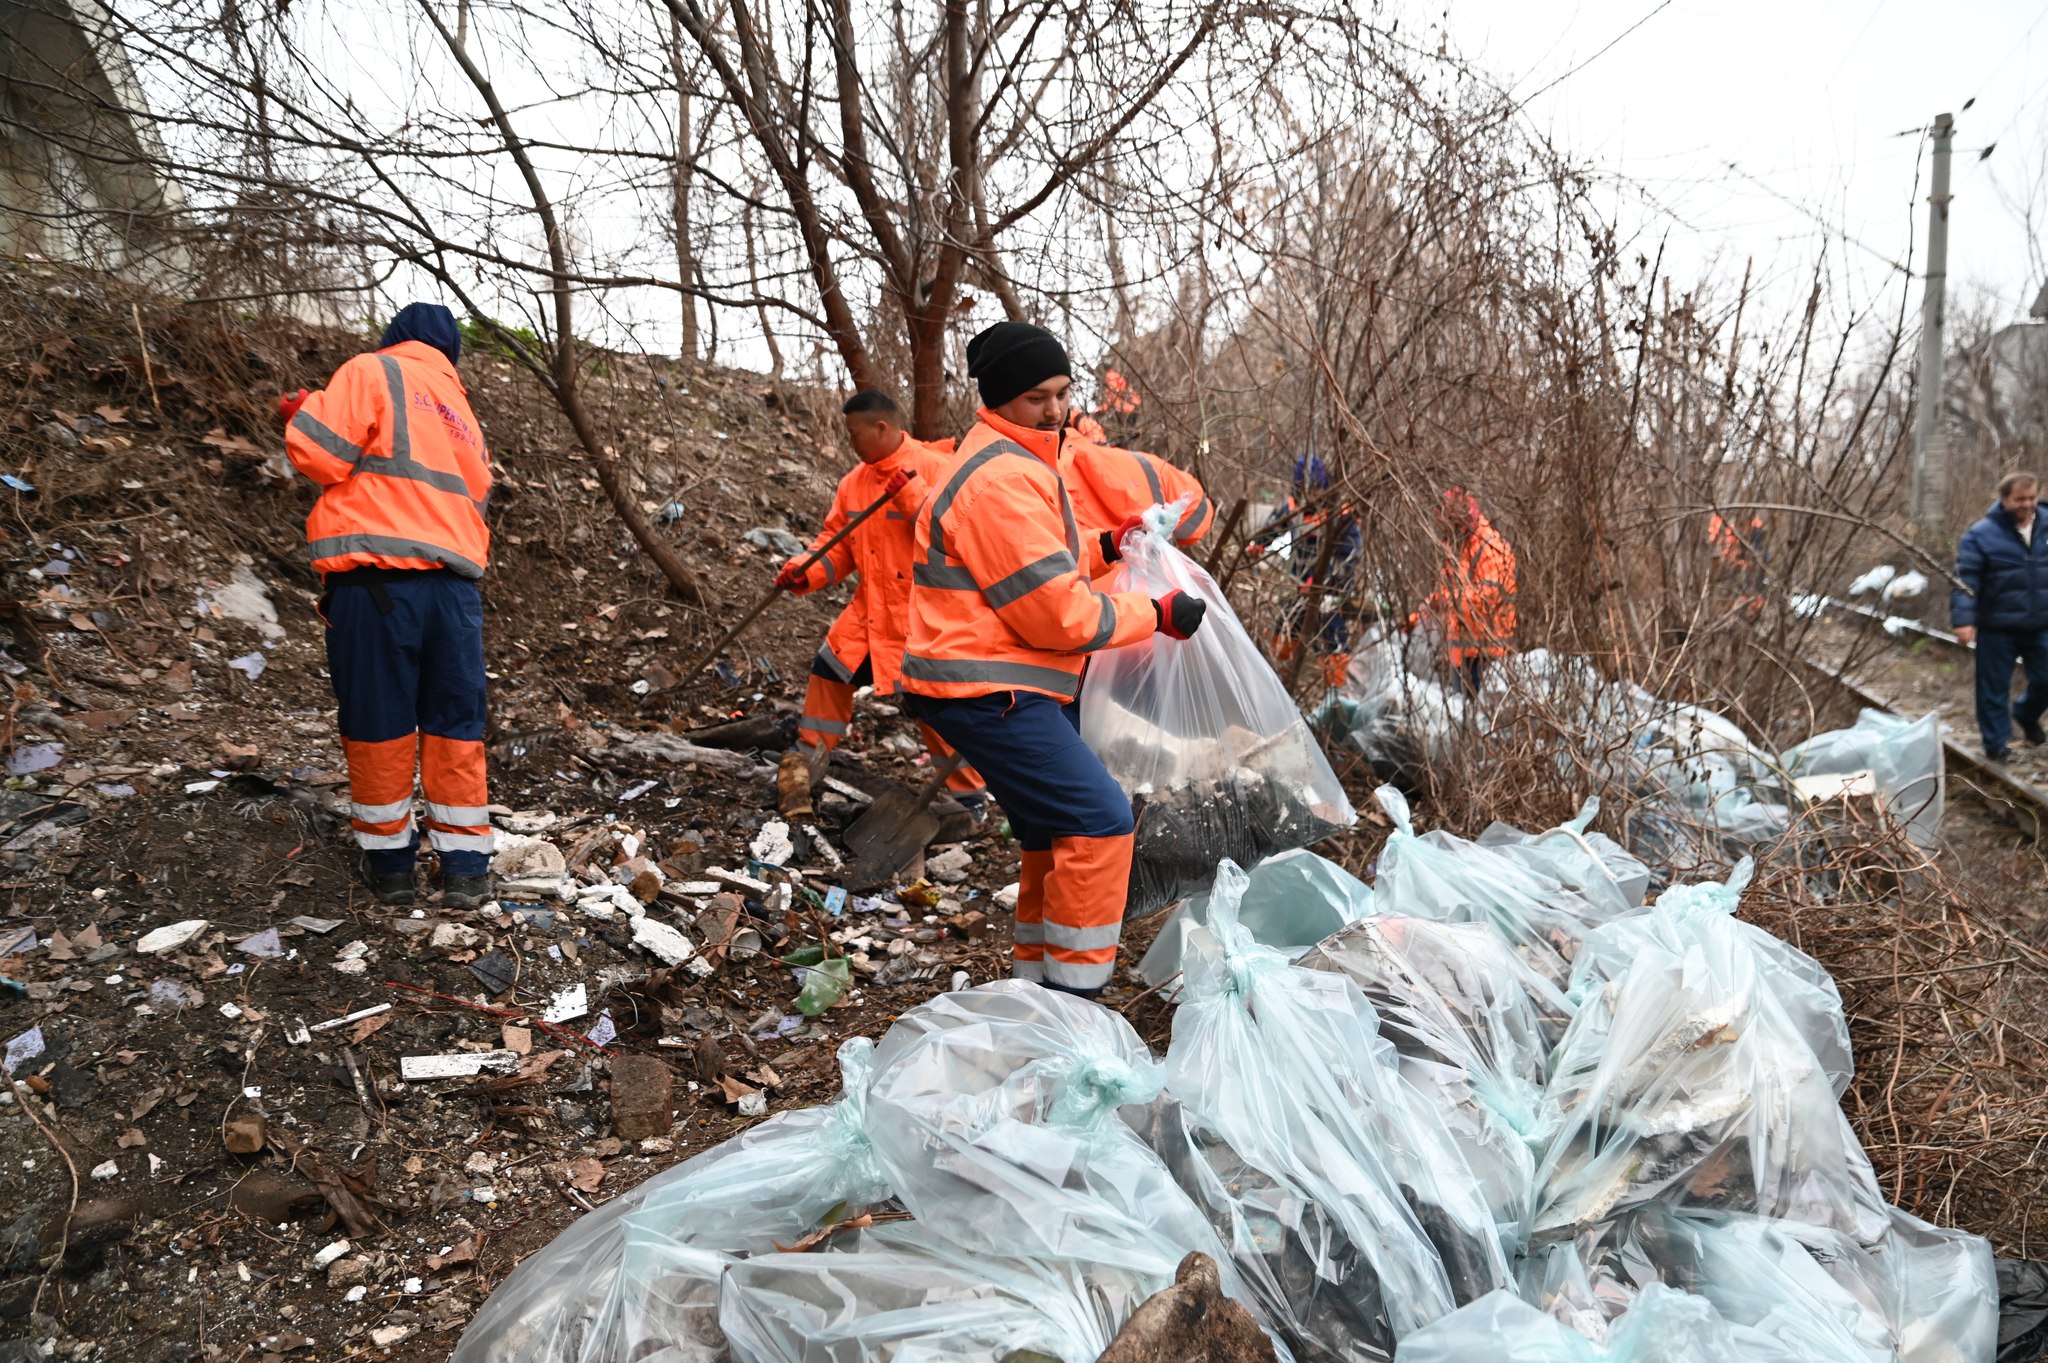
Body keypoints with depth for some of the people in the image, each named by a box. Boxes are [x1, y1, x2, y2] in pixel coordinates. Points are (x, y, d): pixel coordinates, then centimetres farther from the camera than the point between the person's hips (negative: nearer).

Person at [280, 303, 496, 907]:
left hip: (377, 577, -5)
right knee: (454, 726, 10)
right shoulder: (462, 413, 25)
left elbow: (319, 453, -6)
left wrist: (305, 410, 14)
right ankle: (465, 868, 12)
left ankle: (389, 862, 15)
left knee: (378, 724, 6)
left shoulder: (373, 371, 4)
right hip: (455, 584, 5)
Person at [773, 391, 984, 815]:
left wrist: (913, 496, -29)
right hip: (871, 609, 7)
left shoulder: (937, 470, -14)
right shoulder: (855, 481, 6)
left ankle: (970, 796, 14)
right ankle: (806, 758, 30)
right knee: (829, 670, 9)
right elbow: (837, 541, 11)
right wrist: (804, 571, -5)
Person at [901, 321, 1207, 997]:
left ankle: (1036, 977, 32)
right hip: (986, 693, -11)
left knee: (1055, 836, 18)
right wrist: (1157, 615, -10)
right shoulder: (1001, 479, -19)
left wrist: (1104, 548, 12)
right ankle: (1073, 996, -5)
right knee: (1101, 820, -13)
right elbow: (1061, 615, -20)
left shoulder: (1018, 460, 16)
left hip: (1013, 687, 11)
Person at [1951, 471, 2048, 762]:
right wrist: (1964, 618, -22)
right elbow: (1965, 579, -14)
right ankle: (1996, 743, 18)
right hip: (1997, 628, -4)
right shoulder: (1981, 535, -10)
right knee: (1994, 688, 5)